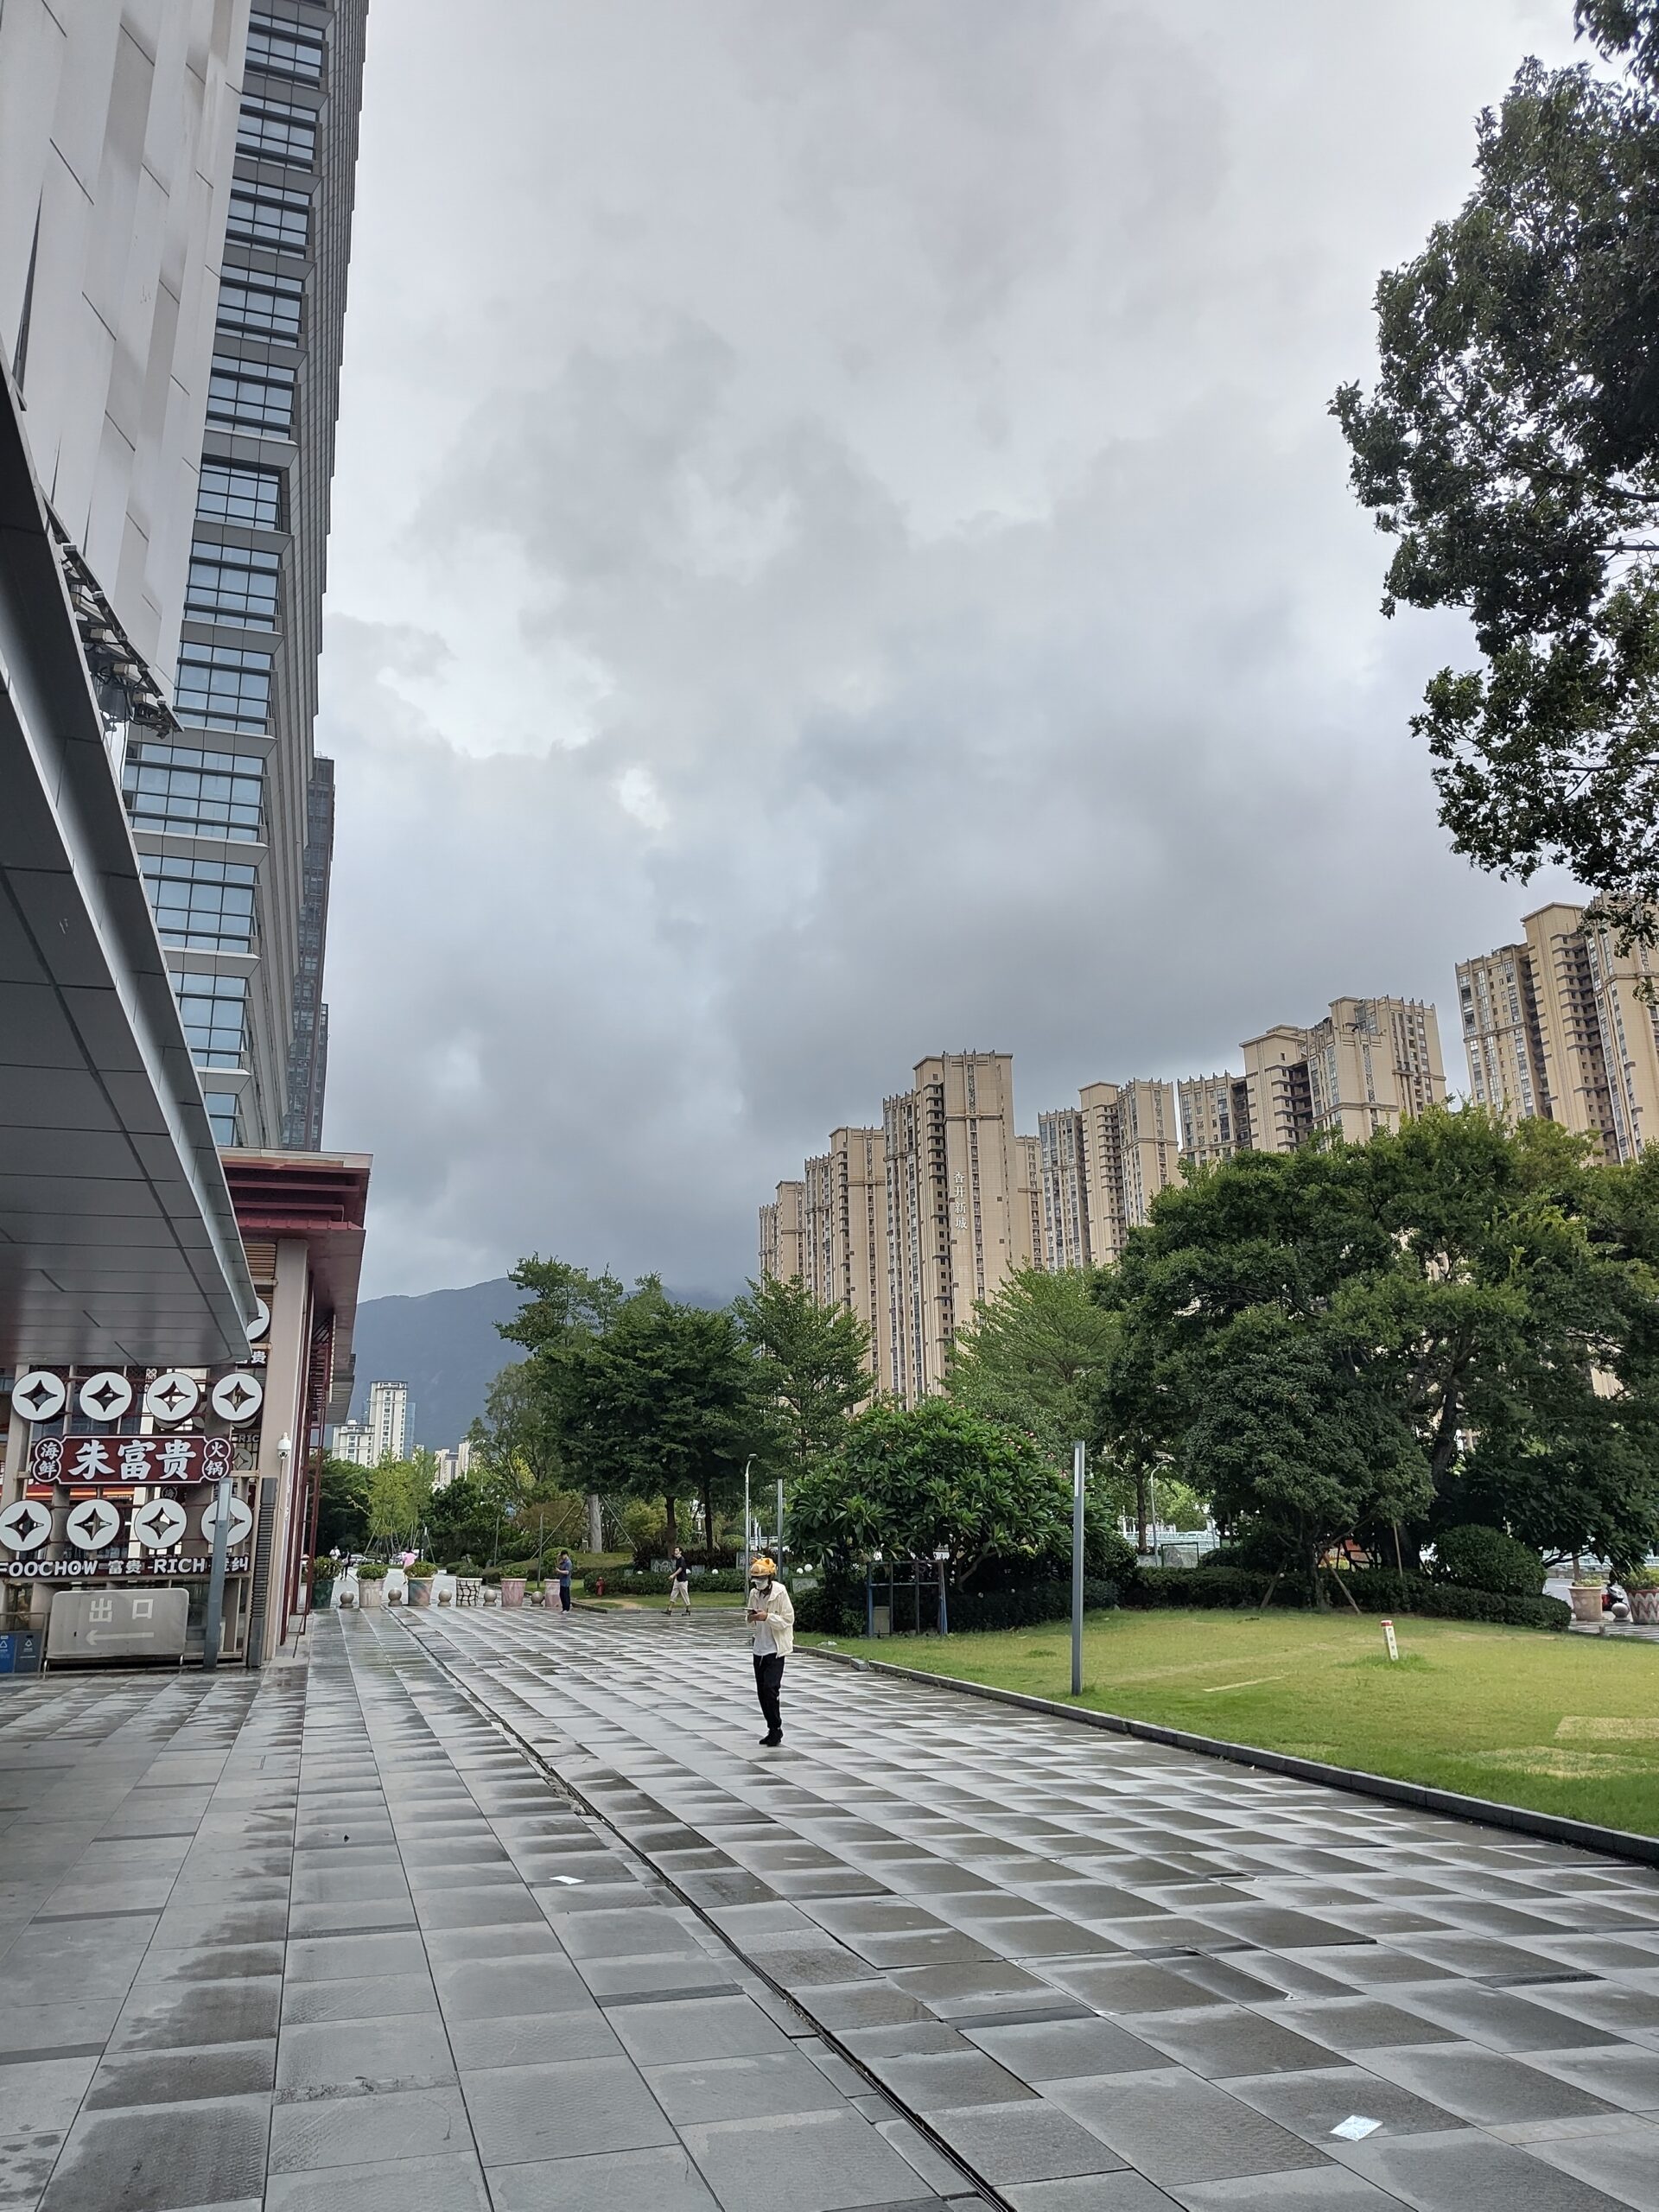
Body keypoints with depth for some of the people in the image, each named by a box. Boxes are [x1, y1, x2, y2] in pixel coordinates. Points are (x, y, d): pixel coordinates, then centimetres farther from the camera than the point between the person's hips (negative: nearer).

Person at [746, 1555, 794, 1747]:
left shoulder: (780, 1593, -11)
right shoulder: (754, 1594, 6)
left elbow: (788, 1620, -13)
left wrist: (767, 1617, -24)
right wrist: (752, 1619, -7)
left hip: (776, 1650, -6)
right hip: (759, 1649, 6)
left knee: (770, 1688, -13)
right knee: (761, 1691, 8)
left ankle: (776, 1729, 0)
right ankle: (773, 1729, 20)